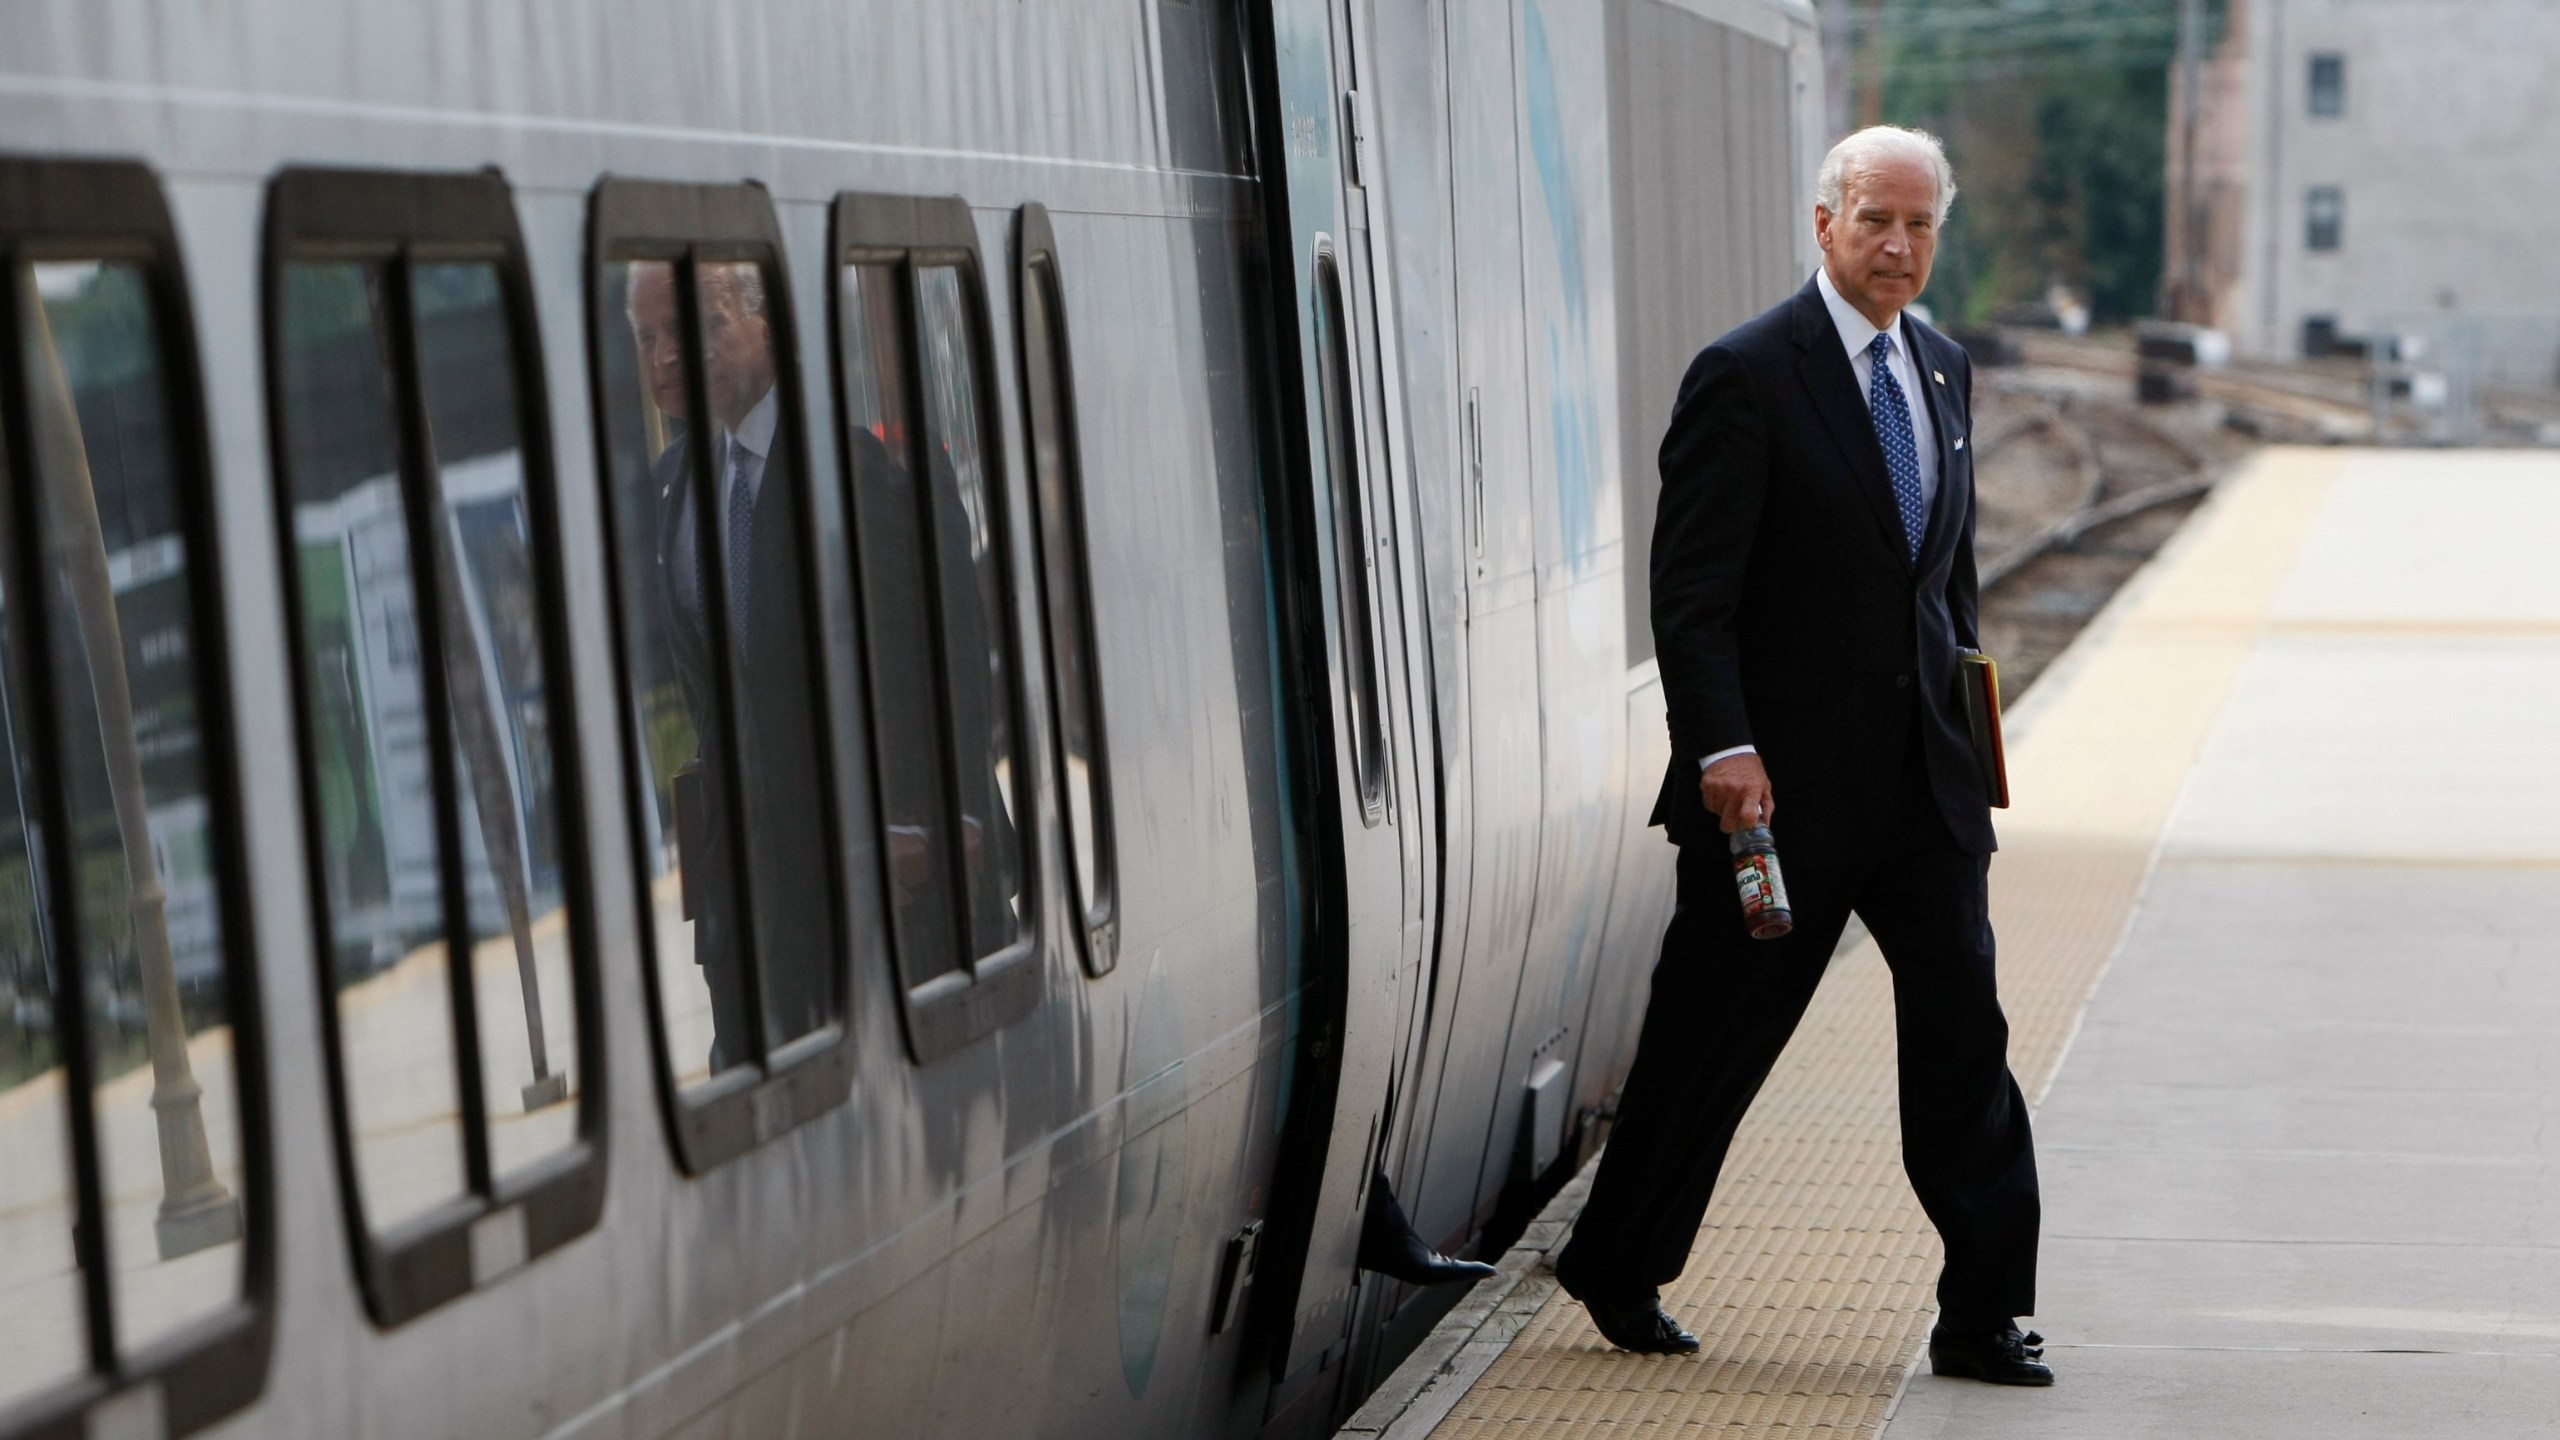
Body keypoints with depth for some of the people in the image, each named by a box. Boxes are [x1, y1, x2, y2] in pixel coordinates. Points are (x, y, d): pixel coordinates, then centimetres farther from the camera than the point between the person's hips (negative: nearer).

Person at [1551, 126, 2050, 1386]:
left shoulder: (1944, 370, 12)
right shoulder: (1747, 375, -10)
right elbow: (1690, 587, -14)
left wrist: (1964, 723, 15)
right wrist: (1721, 745, -22)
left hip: (1922, 772, 6)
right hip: (1784, 776, -6)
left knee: (1962, 1024, 1)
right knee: (1714, 1035, 5)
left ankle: (1983, 1313, 6)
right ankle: (1616, 1268, 24)